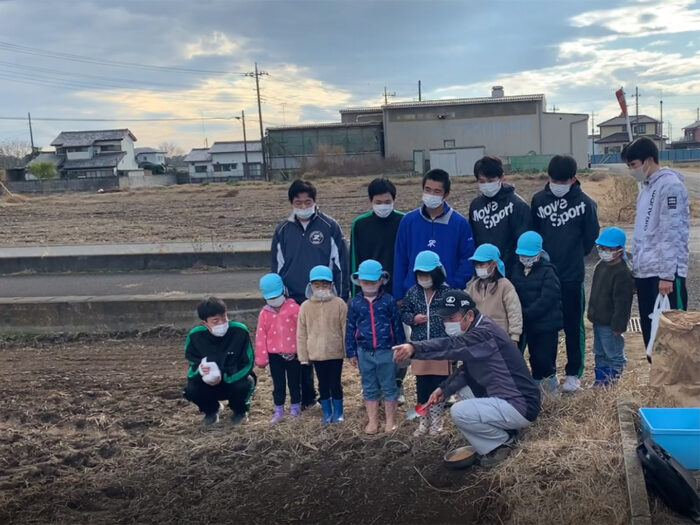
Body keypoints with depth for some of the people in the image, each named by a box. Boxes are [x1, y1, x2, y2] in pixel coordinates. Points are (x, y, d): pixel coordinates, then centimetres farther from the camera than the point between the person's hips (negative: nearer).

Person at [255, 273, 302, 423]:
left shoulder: (293, 308, -7)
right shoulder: (264, 313, 0)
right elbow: (261, 336, 1)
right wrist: (261, 358, -1)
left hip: (293, 353, -2)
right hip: (274, 354, 2)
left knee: (294, 383, 11)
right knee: (278, 384, 11)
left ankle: (295, 408, 25)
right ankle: (278, 410, 22)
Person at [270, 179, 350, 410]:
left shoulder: (329, 226, -4)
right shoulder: (283, 230, 4)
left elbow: (341, 264, -2)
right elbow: (276, 268, 10)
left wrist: (341, 298, -3)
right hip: (294, 301, 3)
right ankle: (306, 396, 23)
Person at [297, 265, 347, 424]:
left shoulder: (339, 304, -7)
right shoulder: (306, 306, -2)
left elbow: (345, 329, -4)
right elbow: (301, 334, 2)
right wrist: (303, 356, 2)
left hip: (335, 352, -2)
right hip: (316, 353, 2)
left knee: (335, 383, 7)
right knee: (322, 384, 14)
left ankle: (338, 412, 25)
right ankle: (327, 413, 28)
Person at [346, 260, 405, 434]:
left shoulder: (389, 301, -3)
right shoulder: (354, 303, 2)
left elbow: (397, 326, 1)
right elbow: (350, 329, 6)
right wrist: (351, 352, 5)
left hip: (386, 351, -2)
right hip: (364, 353, 2)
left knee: (389, 387, 9)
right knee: (369, 389, 13)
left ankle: (390, 421, 21)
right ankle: (372, 421, 24)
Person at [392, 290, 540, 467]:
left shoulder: (485, 333, -23)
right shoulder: (476, 332, 9)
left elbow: (453, 345, -40)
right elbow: (465, 371, 10)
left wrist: (414, 348, -53)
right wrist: (445, 389, -4)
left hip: (521, 406, -10)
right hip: (504, 397, 10)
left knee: (459, 412, -20)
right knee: (461, 386, 15)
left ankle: (502, 441, 2)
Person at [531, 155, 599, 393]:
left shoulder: (585, 202, -7)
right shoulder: (538, 199, -1)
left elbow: (591, 237, 2)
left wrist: (574, 255, 11)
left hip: (572, 275, -2)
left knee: (573, 326, 8)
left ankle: (573, 373, 20)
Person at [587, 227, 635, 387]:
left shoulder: (622, 273, -21)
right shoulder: (601, 266, 7)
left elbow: (622, 302, -21)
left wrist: (618, 325, -21)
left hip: (610, 323, -10)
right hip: (598, 320, 10)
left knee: (614, 355, 4)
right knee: (599, 353, 19)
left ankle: (613, 381, 13)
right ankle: (600, 379, 30)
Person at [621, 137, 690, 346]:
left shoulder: (670, 185, -11)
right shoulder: (646, 187, 16)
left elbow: (672, 233, -17)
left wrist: (667, 274, -19)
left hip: (665, 274, -9)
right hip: (645, 272, 9)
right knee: (650, 331, 13)